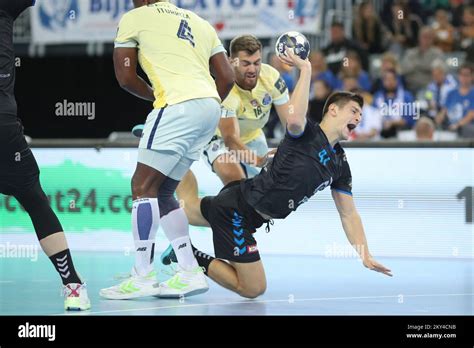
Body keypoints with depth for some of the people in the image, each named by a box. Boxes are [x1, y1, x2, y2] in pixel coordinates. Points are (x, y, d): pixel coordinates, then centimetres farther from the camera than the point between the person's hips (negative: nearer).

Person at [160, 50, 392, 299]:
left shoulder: (340, 164, 11)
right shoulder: (306, 134, -12)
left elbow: (349, 214, 13)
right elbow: (294, 119, -38)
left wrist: (366, 256, 3)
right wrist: (305, 69, -32)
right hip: (238, 207, -9)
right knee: (253, 289, -9)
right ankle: (195, 259, 3)